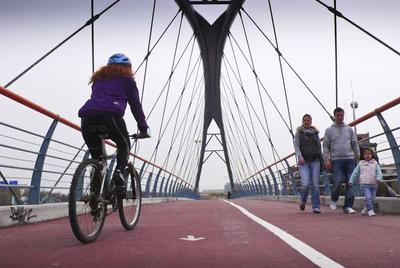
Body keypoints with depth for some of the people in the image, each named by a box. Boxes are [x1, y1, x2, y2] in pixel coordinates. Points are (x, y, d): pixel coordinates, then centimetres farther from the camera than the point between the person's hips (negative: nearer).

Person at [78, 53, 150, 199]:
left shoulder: (98, 78, 36)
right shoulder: (126, 79, 22)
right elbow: (135, 105, 17)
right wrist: (143, 129, 22)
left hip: (87, 116, 4)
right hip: (110, 115, -4)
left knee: (96, 156, 17)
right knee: (124, 145, 20)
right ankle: (119, 172, -6)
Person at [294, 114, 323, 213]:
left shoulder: (315, 132, 15)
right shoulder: (299, 133, 7)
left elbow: (319, 147, 17)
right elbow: (296, 146, -1)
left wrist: (322, 160, 12)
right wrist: (300, 156, -18)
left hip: (315, 161, 2)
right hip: (304, 161, -2)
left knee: (315, 184, -4)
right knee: (306, 184, -13)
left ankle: (316, 207, 2)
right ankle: (303, 200, 15)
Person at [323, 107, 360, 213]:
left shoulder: (349, 129, 15)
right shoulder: (329, 130, 6)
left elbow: (354, 144, 16)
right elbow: (326, 146, 1)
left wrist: (358, 157, 9)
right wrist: (326, 159, -8)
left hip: (349, 159, 3)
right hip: (336, 160, -3)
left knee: (350, 184, -2)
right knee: (337, 182, -9)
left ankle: (348, 206, 3)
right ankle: (333, 200, 18)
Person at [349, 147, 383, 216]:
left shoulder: (375, 163, 8)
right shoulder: (360, 164, 6)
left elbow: (379, 172, -1)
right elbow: (355, 173, 10)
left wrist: (378, 178, -21)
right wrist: (351, 181, 8)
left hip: (373, 185, 2)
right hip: (364, 185, -2)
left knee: (372, 199, 8)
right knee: (368, 197, -19)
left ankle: (365, 209, 26)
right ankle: (370, 210, -11)